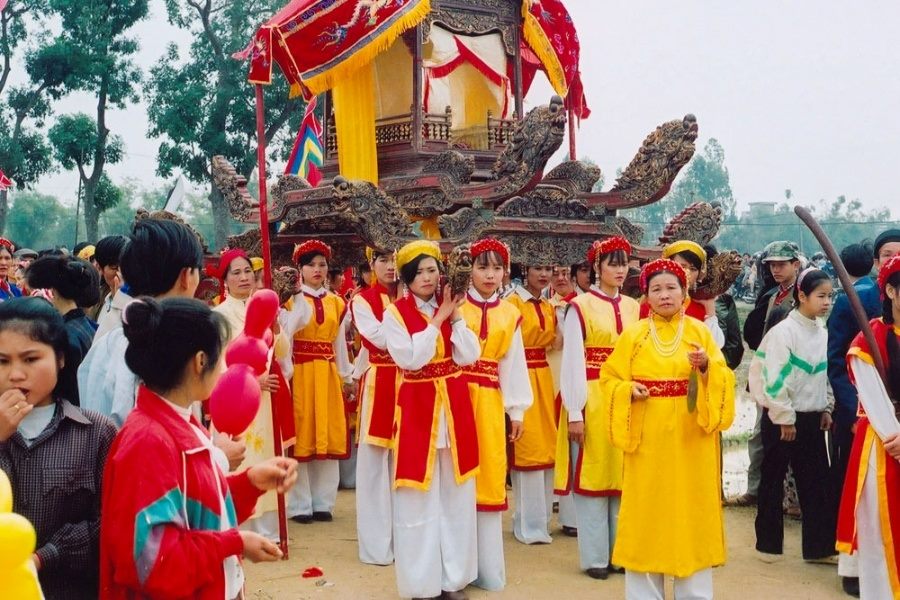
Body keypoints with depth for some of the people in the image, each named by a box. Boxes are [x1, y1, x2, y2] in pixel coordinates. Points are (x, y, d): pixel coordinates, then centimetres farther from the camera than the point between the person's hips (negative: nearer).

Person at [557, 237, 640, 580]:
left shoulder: (634, 308, 9)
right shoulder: (580, 307, -6)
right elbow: (571, 362, -9)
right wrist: (574, 412, -12)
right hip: (591, 401, -4)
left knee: (623, 474, 10)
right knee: (591, 474, 3)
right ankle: (595, 556, 13)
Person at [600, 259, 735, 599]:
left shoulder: (700, 332, 3)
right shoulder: (632, 335, 3)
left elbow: (723, 379, -2)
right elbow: (609, 379, 3)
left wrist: (706, 367, -21)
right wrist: (628, 390, -16)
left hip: (690, 437, 0)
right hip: (648, 437, 0)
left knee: (691, 507, 5)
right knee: (646, 508, 4)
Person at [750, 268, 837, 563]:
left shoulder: (822, 333, 7)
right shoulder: (784, 331, -14)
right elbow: (775, 379, -17)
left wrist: (826, 409, 10)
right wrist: (784, 419, -16)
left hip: (811, 418, 6)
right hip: (781, 418, -6)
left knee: (817, 482, 5)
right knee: (773, 480, 6)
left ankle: (819, 546, 13)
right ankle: (768, 544, 18)